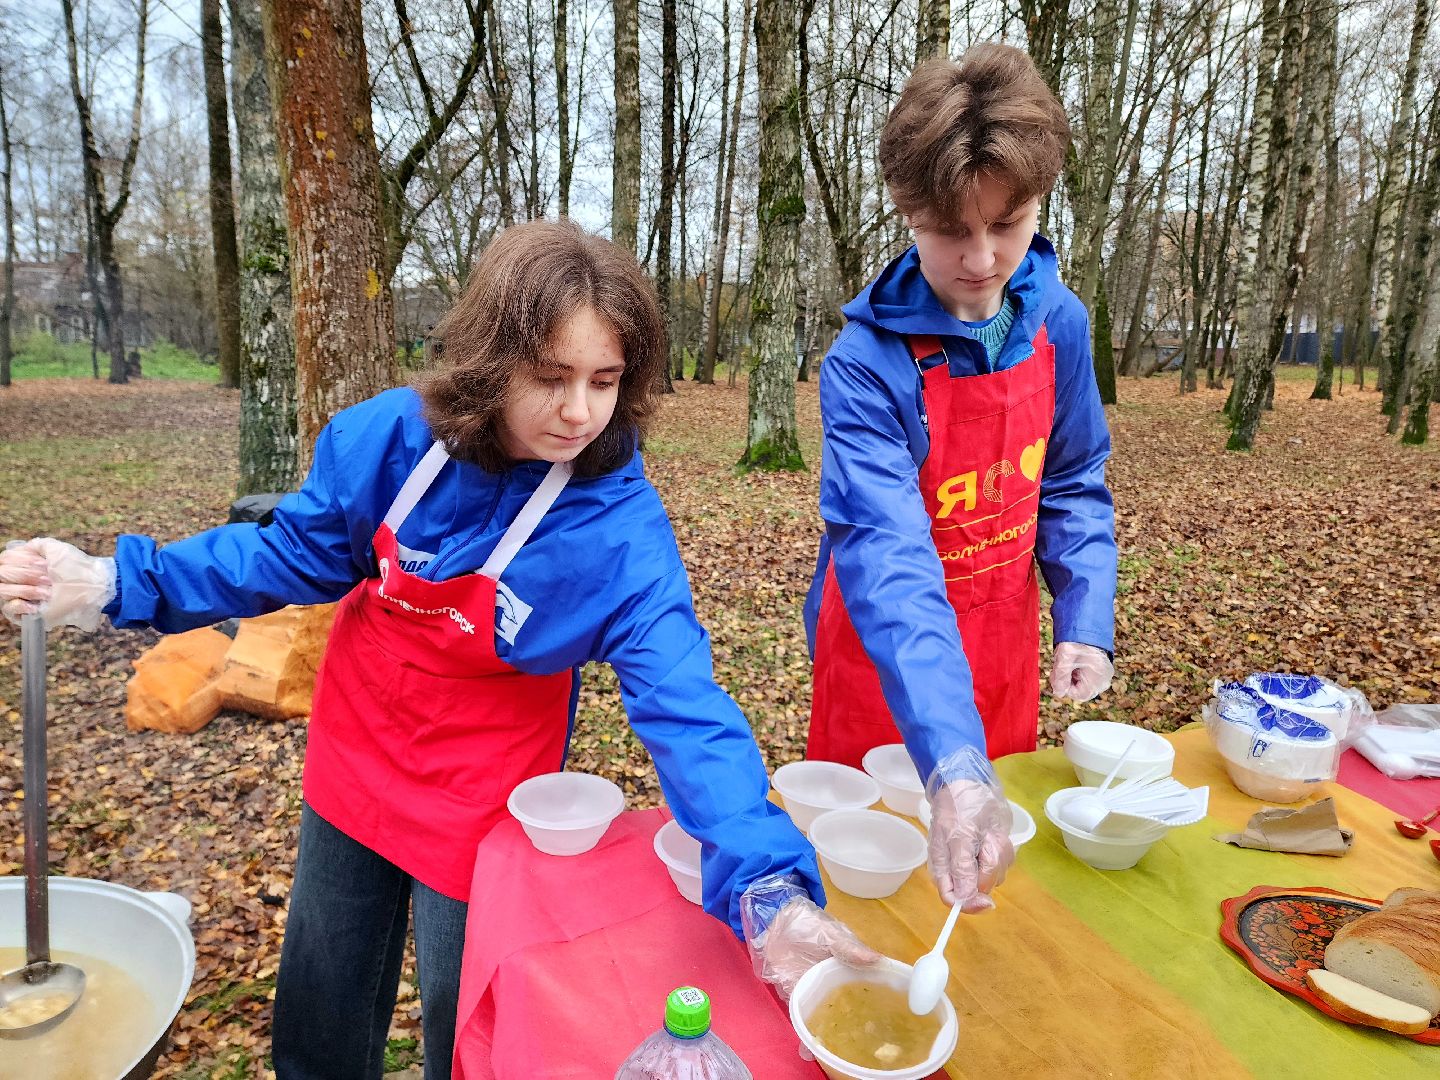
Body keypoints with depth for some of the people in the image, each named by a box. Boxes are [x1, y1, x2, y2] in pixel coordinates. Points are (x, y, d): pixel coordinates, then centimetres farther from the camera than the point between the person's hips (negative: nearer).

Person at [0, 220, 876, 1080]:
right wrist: (117, 584, -9)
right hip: (352, 770, 4)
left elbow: (683, 708, -32)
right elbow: (292, 556, -2)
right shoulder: (392, 438, -17)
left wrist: (766, 886, -42)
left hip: (479, 807, -4)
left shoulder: (623, 529, -27)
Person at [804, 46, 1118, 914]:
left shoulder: (1058, 323, -8)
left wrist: (1088, 618, -9)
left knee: (1003, 864, 24)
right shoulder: (867, 365, -26)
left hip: (1005, 661, 5)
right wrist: (951, 762, -46)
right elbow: (889, 561, -36)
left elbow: (1074, 487, 3)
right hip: (888, 680, -4)